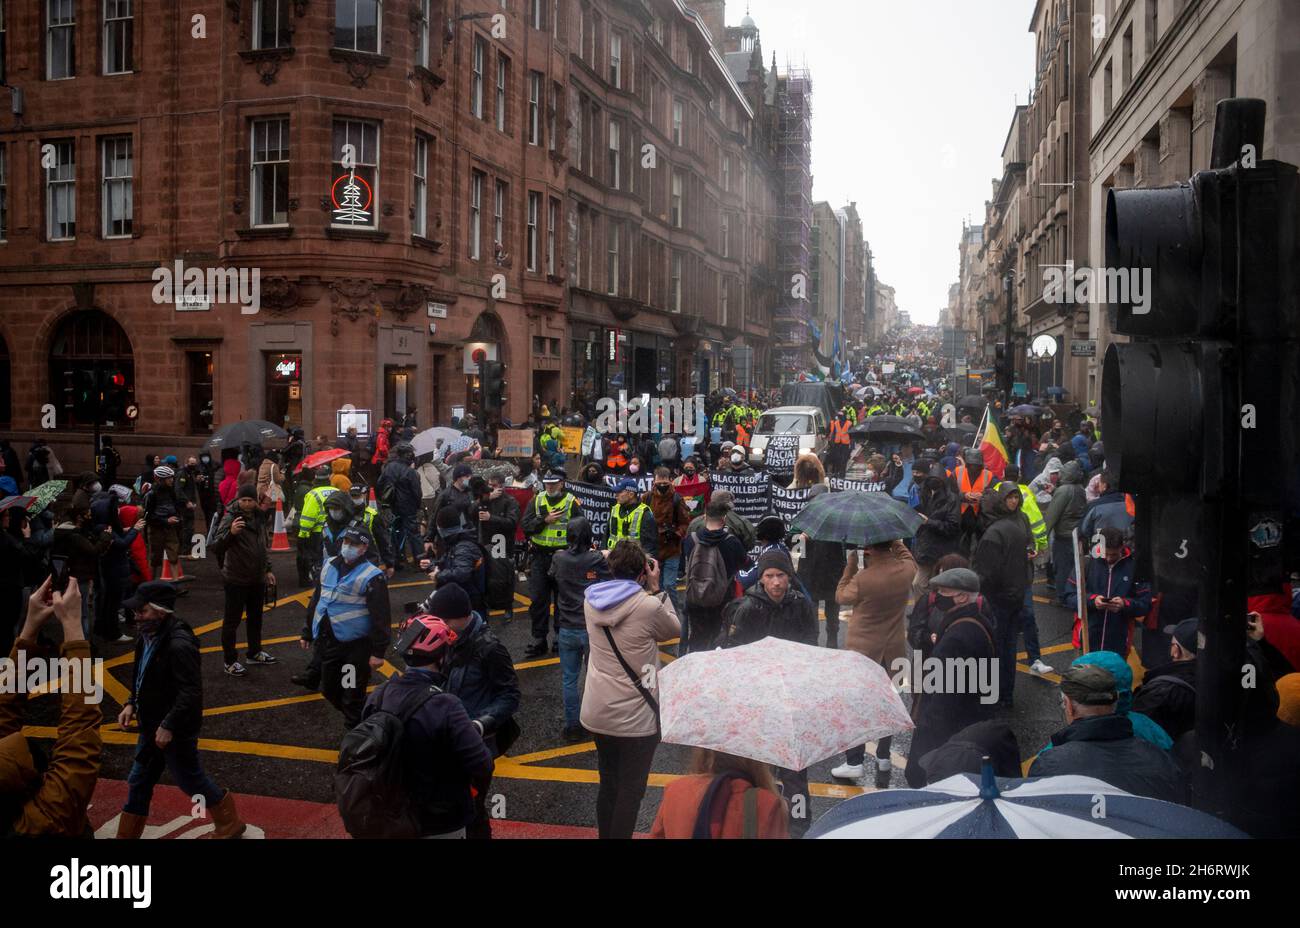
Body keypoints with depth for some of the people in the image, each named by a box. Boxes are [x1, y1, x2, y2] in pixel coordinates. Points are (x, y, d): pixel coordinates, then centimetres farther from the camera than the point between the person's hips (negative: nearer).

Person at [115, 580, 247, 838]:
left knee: (191, 780, 9)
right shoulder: (149, 636, 1)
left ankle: (230, 824, 28)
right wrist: (131, 704, 5)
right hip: (152, 726, 8)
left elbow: (191, 693, -27)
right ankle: (126, 835, 32)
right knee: (139, 783, 17)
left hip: (175, 730, -8)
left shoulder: (179, 645, -27)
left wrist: (169, 726, -25)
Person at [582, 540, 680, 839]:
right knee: (631, 791, 7)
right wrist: (655, 588, 0)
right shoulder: (649, 606, -20)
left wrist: (646, 591, 10)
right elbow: (674, 629, -1)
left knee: (608, 785, 20)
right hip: (635, 716, -6)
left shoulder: (592, 600, -1)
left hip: (597, 713, 6)